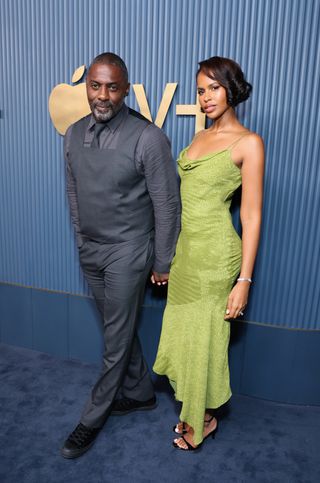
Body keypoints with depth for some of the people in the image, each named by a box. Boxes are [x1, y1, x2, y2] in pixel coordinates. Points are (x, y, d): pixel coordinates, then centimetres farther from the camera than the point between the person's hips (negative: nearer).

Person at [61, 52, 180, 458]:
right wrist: (81, 240, 17)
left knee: (117, 337, 8)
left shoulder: (148, 138, -17)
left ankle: (93, 418, 29)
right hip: (90, 250, 6)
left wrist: (162, 264, -9)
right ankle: (139, 393, 41)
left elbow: (167, 205, -13)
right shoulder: (74, 133, 3)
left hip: (127, 252, -6)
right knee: (119, 328, 19)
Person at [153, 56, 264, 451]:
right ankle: (193, 410, 40)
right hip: (184, 248, 7)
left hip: (215, 253, -7)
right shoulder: (200, 137, 12)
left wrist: (244, 280, -14)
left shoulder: (248, 143, -9)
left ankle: (205, 419, 35)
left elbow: (251, 215, -11)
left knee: (205, 336, 8)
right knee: (184, 330, 17)